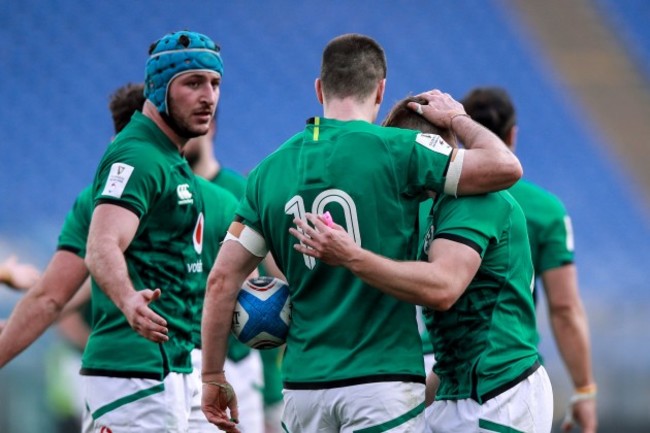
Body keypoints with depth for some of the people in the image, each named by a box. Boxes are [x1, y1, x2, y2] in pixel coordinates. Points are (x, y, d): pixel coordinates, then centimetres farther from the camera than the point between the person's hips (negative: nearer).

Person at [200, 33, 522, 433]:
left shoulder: (271, 170, 7)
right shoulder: (395, 151, -7)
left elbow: (222, 280, 6)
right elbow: (506, 167, -10)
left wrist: (213, 376, 15)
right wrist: (457, 118, 9)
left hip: (303, 385, 5)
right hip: (382, 381, -5)